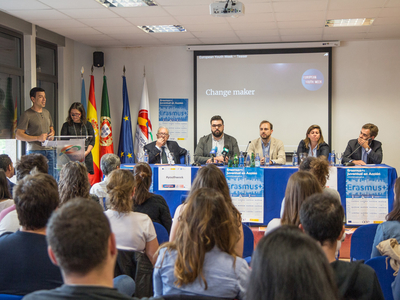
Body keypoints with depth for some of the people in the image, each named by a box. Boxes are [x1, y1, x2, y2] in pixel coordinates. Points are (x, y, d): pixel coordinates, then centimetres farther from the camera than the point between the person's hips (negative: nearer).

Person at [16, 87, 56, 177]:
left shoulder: (46, 112, 17)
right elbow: (18, 135, -9)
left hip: (49, 150, 6)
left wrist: (52, 133, 4)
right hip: (35, 151, -6)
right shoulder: (27, 114, -5)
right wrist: (37, 138, -17)